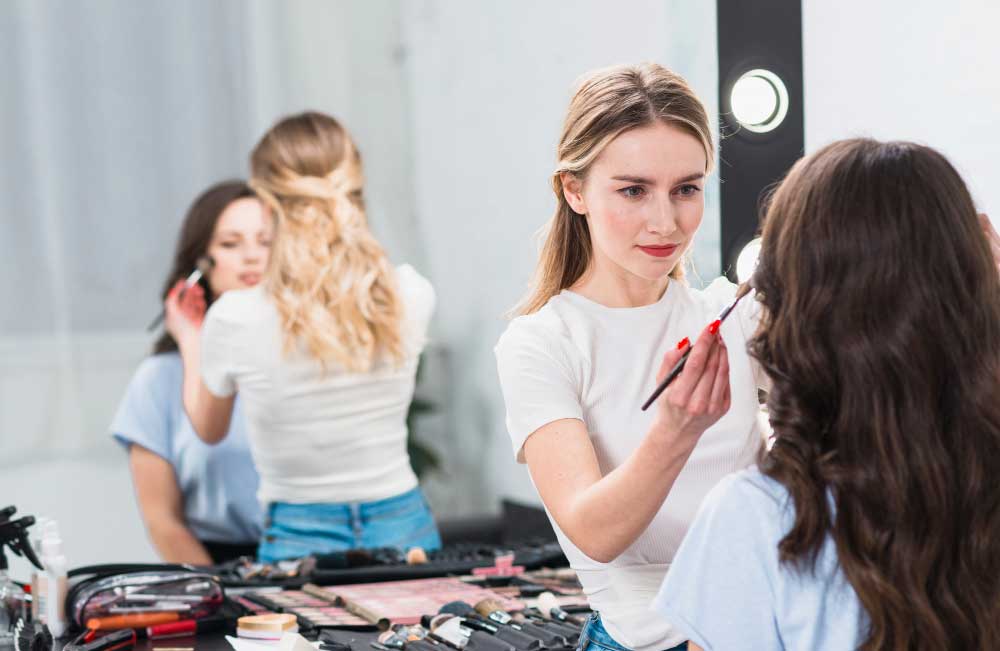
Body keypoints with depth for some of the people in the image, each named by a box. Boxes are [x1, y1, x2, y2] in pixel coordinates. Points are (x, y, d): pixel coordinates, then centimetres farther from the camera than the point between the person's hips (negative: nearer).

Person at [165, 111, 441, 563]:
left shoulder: (235, 319, -13)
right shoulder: (412, 296, -8)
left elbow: (210, 430, 8)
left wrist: (190, 340, 25)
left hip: (300, 540, -2)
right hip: (403, 527, 2)